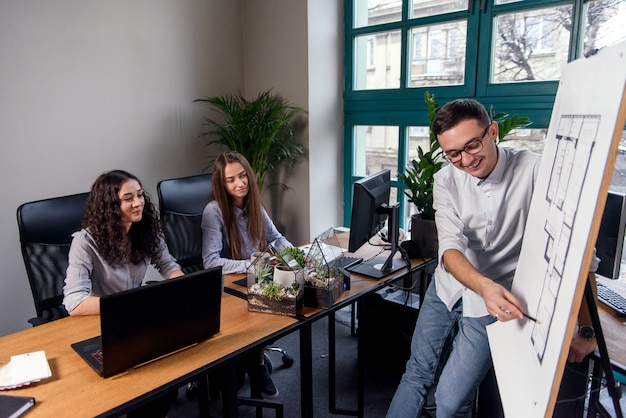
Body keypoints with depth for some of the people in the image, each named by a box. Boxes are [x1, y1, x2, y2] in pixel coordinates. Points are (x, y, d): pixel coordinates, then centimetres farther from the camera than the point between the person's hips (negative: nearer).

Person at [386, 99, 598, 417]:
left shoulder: (534, 171, -19)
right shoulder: (446, 181, -9)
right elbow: (450, 248, -20)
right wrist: (483, 285, -40)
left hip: (496, 302, -3)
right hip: (447, 287, 4)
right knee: (417, 374, 16)